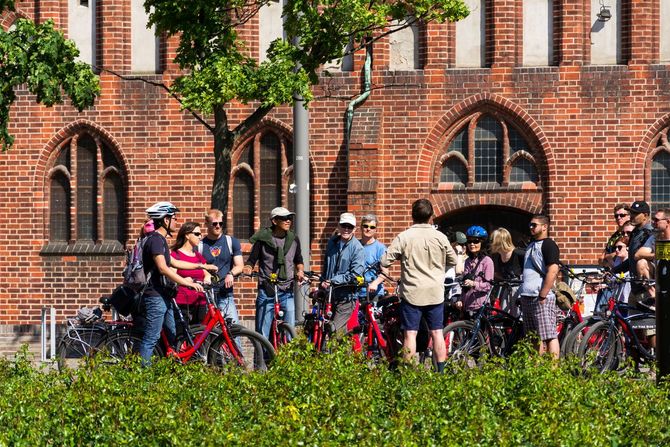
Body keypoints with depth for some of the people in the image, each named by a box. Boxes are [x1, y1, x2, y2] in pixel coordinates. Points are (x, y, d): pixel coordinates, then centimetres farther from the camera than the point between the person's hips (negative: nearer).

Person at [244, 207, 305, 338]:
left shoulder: (293, 239, 10)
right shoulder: (263, 239, -1)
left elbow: (299, 260, 24)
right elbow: (252, 260, 4)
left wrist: (300, 271, 4)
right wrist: (248, 268, -17)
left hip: (287, 292, 3)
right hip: (266, 292, -3)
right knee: (262, 334, -3)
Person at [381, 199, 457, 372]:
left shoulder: (404, 237, -9)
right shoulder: (440, 237, -3)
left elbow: (385, 262, -8)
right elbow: (453, 261, 8)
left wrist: (401, 257, 13)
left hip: (412, 293, -2)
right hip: (435, 293, 2)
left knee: (410, 334, 1)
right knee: (437, 333, 8)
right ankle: (441, 372, 10)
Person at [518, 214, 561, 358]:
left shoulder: (548, 245, -6)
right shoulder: (531, 246, 21)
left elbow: (552, 271, -16)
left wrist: (542, 296, -19)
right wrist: (522, 295, 17)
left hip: (541, 299, -9)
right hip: (527, 297, 9)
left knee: (549, 336, -11)